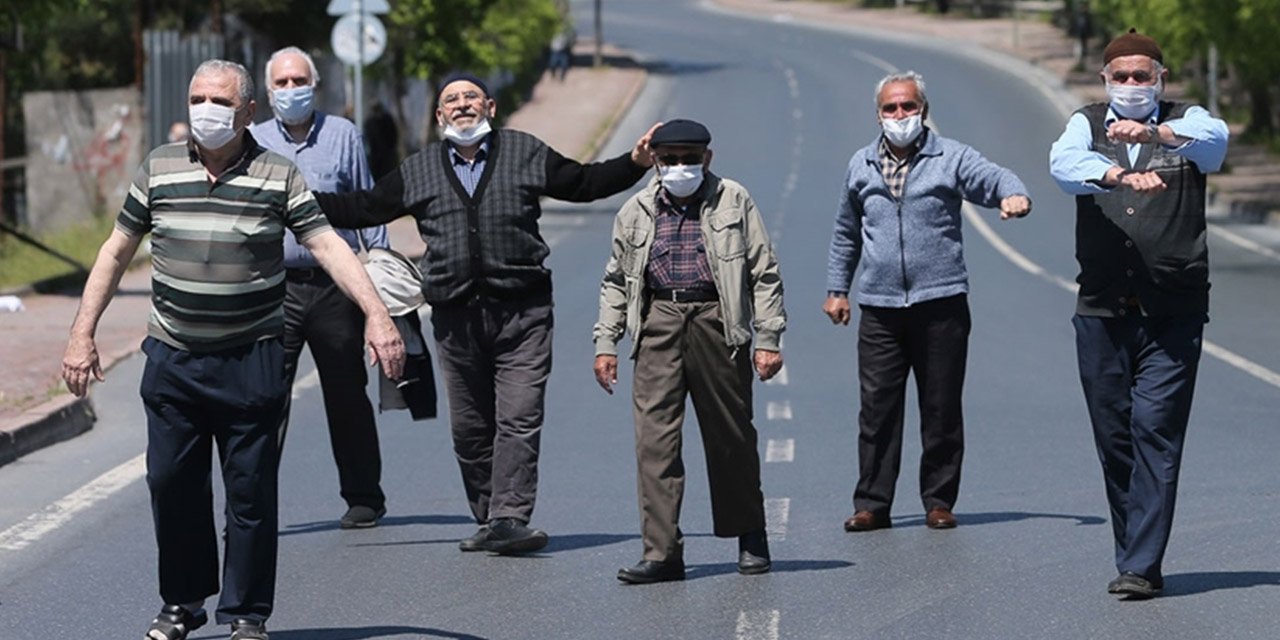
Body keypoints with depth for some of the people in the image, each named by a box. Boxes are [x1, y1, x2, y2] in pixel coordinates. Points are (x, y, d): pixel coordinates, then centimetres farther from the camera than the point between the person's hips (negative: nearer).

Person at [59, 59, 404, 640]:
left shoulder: (278, 177, -2)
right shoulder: (158, 169, 4)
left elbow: (328, 246, -8)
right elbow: (116, 251, 9)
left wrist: (376, 314, -20)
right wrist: (82, 334, 5)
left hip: (251, 360, -2)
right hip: (172, 358, 2)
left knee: (250, 489, 1)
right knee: (171, 482, 5)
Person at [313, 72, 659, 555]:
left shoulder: (526, 154, 10)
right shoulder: (418, 171, 14)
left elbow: (584, 183, 17)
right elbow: (365, 209, 18)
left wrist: (635, 163, 4)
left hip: (521, 312, -2)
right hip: (456, 316, 2)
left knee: (519, 420, -12)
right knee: (470, 427, 4)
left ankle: (508, 519, -16)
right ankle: (489, 520, 13)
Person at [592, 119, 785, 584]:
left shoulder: (734, 202, 6)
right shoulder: (636, 211, 12)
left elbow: (764, 273, 5)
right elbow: (616, 280, 18)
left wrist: (768, 338, -2)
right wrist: (605, 342, 9)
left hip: (716, 322, -2)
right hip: (658, 323, 2)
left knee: (731, 436, 6)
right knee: (655, 438, -6)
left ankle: (750, 537, 25)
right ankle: (661, 553, -5)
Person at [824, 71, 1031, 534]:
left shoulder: (951, 158, 4)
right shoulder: (861, 166, 14)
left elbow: (995, 178, -13)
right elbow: (846, 233, 24)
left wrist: (1013, 196, -35)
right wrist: (836, 289, 20)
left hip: (940, 302, -2)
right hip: (879, 308, 2)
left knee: (941, 408, 2)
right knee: (877, 408, 0)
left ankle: (939, 501, 10)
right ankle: (872, 504, 5)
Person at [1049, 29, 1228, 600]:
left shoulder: (1185, 122, 6)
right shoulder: (1087, 125, 10)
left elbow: (1214, 141, -19)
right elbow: (1065, 164, -13)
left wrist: (1153, 134, -39)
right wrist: (1120, 175, -33)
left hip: (1173, 312, -2)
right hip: (1101, 310, 2)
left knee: (1156, 431, -10)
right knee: (1113, 437, 5)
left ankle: (1141, 565, -11)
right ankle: (1134, 556, 15)